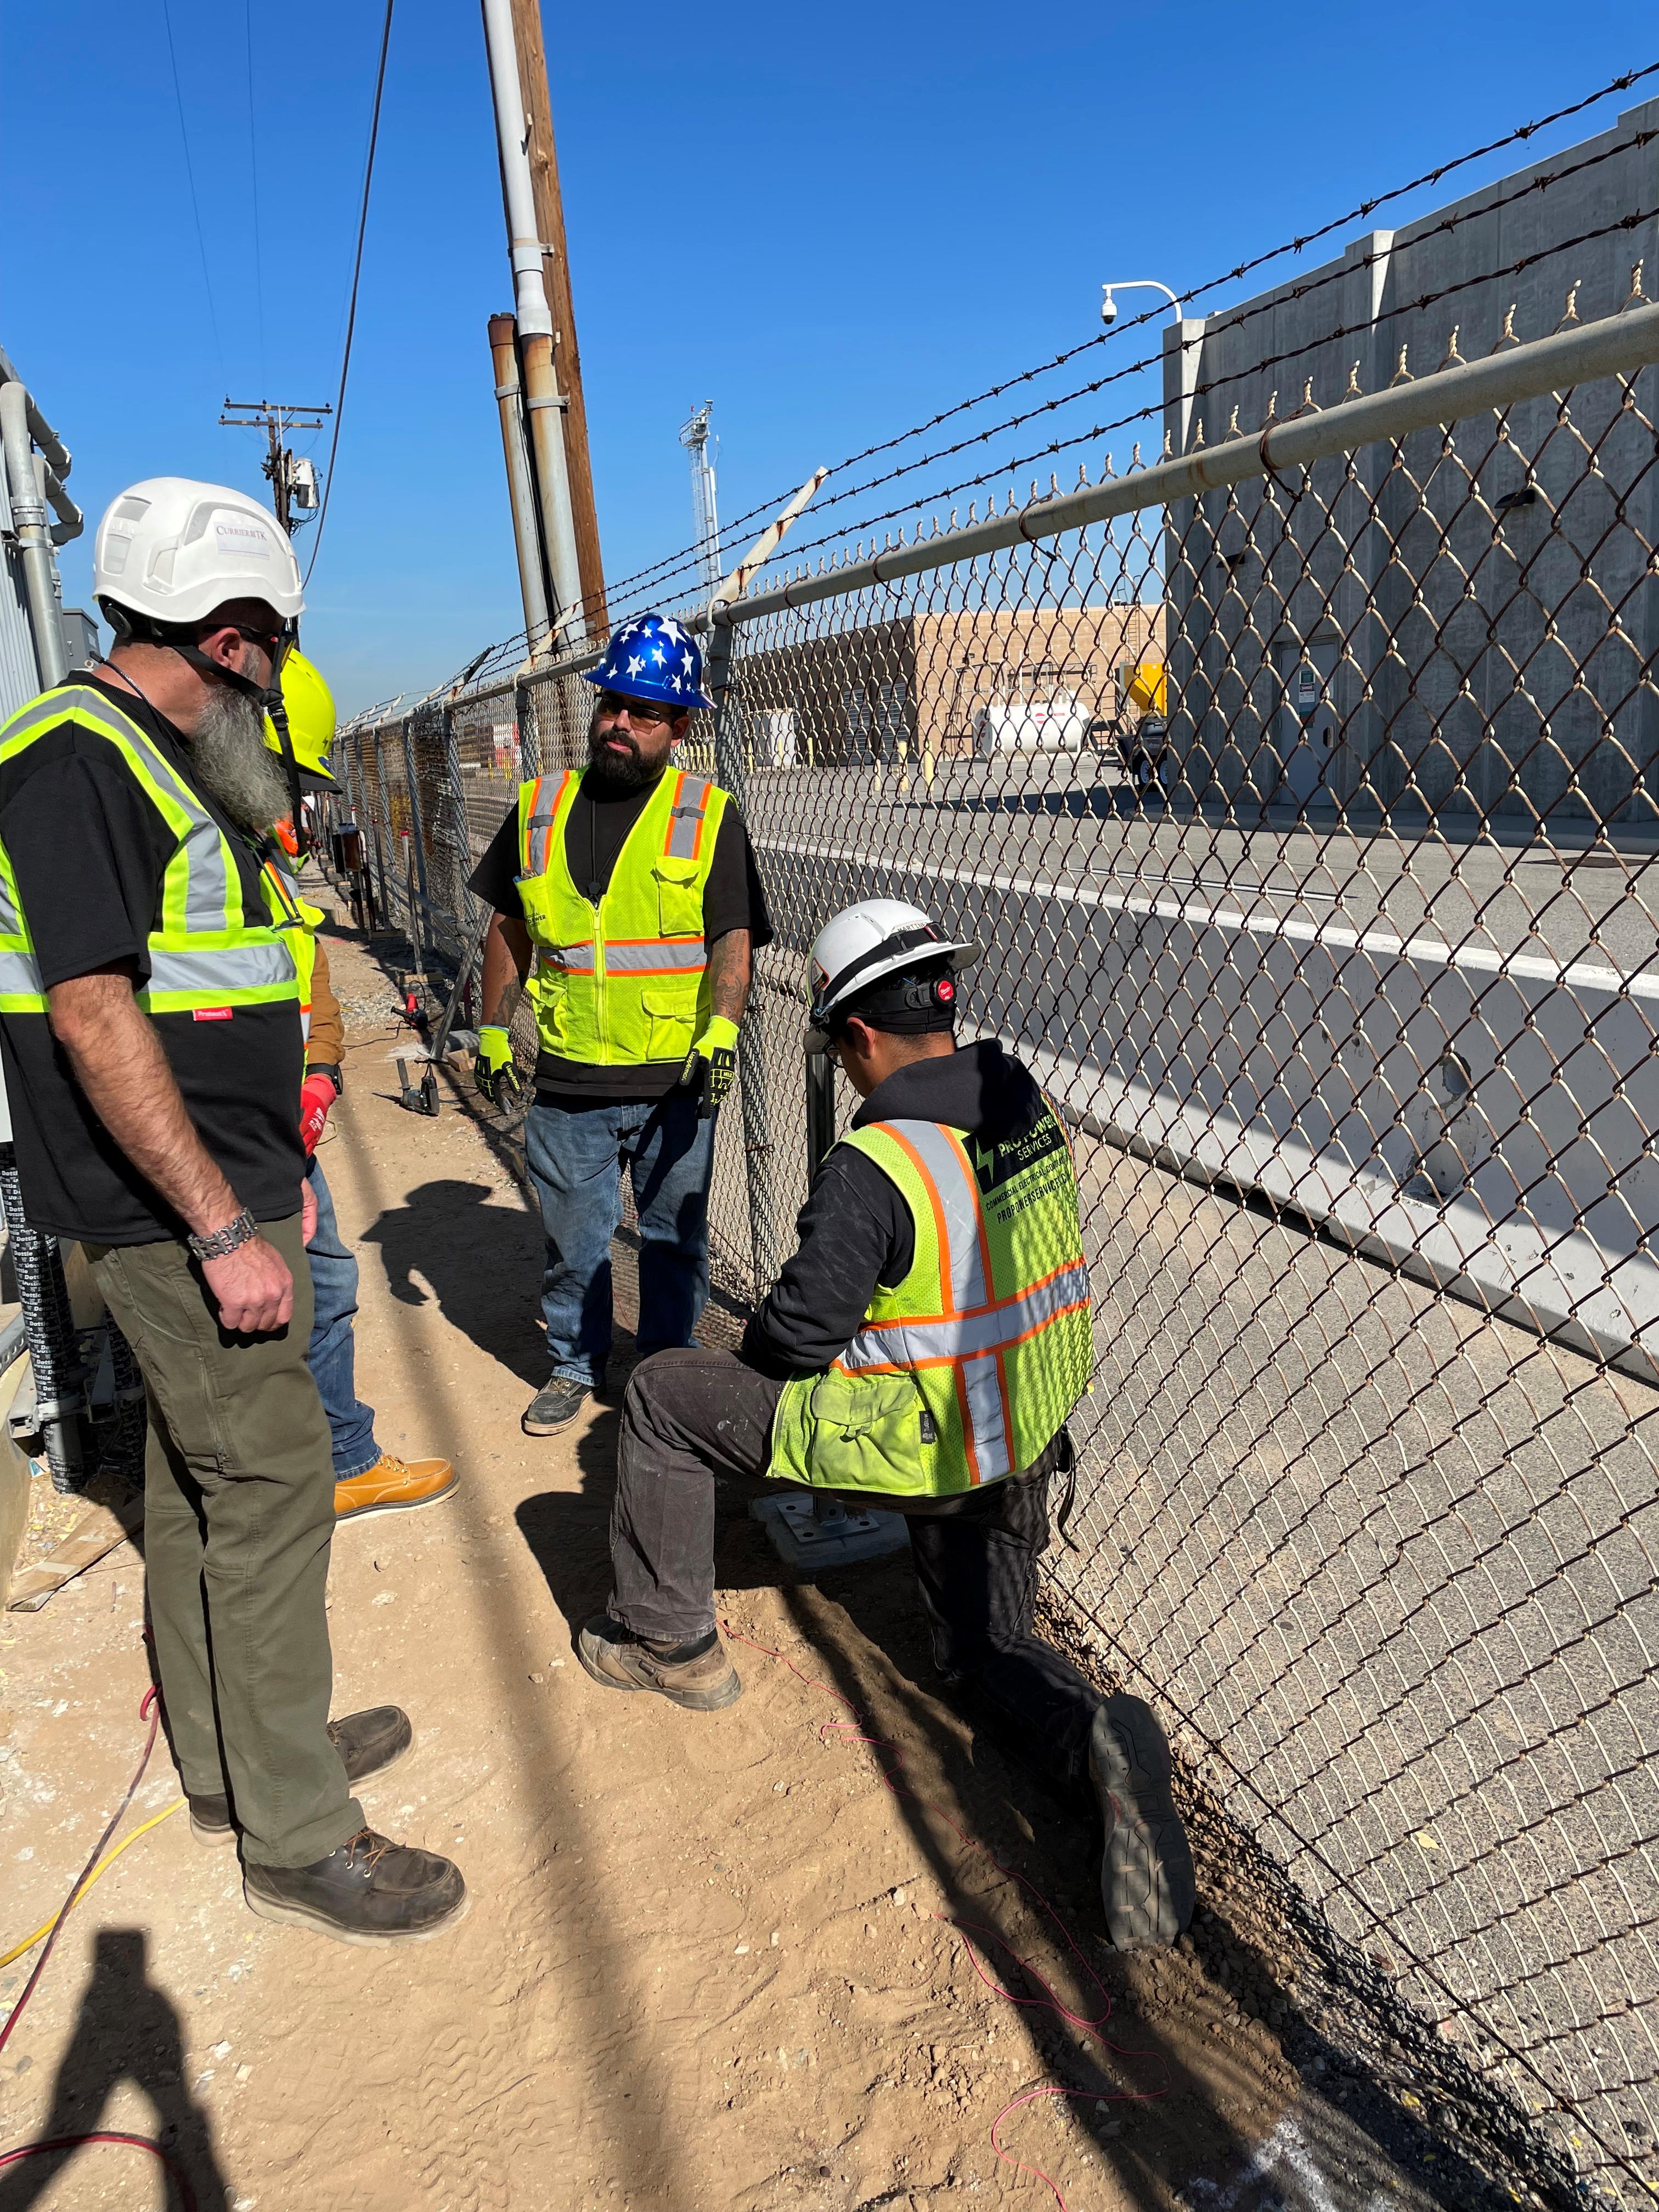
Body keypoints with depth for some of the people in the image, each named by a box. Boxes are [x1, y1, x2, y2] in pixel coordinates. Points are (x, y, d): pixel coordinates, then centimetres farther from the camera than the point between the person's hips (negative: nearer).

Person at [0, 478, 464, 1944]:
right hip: (176, 1213, -10)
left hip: (219, 1189, 10)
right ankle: (296, 1839, 13)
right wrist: (223, 1228, -23)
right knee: (269, 1489, -3)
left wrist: (272, 1168, 20)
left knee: (199, 1479, 17)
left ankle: (232, 1760, 34)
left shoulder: (167, 764, 15)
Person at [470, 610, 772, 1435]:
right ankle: (574, 1365, 36)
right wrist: (494, 1032, 12)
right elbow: (509, 930, 14)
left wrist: (721, 1033, -23)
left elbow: (732, 939, -8)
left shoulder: (709, 816, -2)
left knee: (674, 1239, 12)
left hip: (677, 1082, -2)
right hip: (566, 1080, 2)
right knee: (572, 1239, 14)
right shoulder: (539, 808, 7)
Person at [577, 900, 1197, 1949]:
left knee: (664, 1394, 8)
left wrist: (762, 1350, 6)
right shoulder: (1035, 1111, -3)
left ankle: (672, 1642, 20)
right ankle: (1095, 1735, -5)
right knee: (986, 1649, 26)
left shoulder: (873, 1170, -26)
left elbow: (797, 1335, -18)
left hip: (917, 1447, -7)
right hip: (1031, 1441, 7)